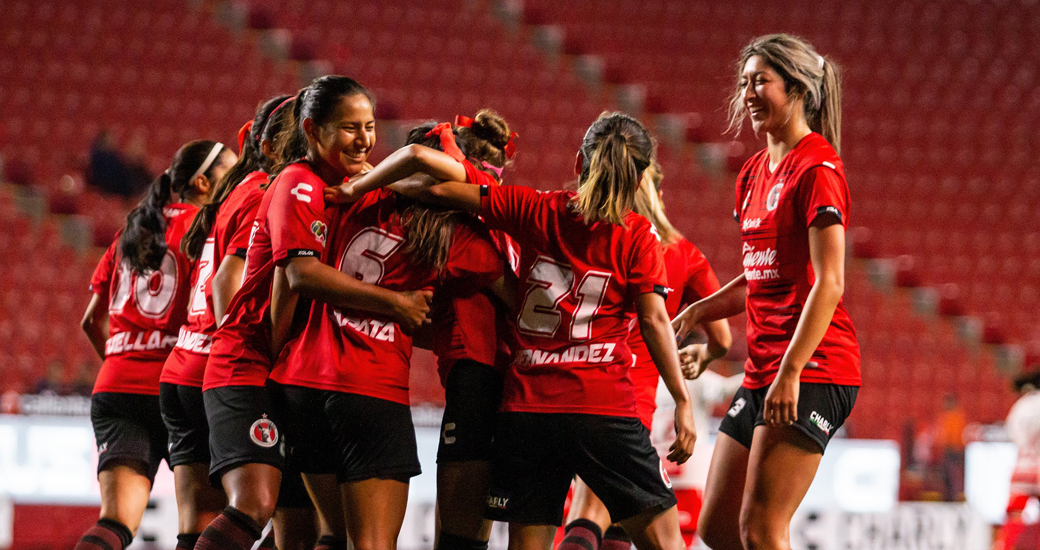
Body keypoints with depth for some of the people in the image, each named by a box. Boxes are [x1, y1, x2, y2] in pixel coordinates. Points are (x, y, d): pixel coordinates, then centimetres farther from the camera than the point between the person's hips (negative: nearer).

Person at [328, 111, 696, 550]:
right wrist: (682, 402, -1)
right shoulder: (636, 236, 0)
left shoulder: (534, 211, 7)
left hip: (525, 404, 3)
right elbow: (654, 321, -5)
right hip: (603, 408, -3)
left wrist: (356, 188, 16)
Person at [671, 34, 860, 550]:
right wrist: (702, 309, 13)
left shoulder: (816, 168, -10)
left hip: (812, 370, -10)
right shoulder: (754, 173, 17)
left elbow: (828, 283, -17)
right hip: (762, 369, 10)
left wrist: (791, 372, -23)